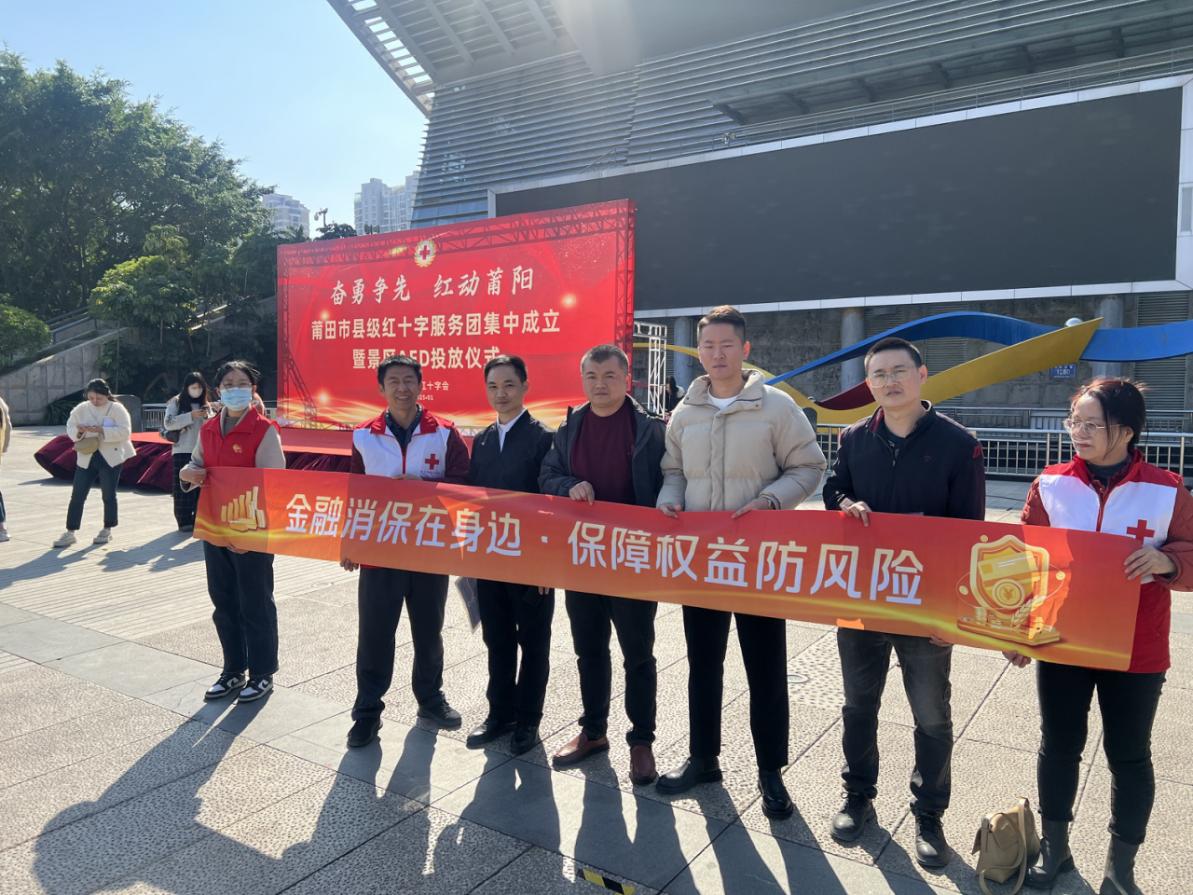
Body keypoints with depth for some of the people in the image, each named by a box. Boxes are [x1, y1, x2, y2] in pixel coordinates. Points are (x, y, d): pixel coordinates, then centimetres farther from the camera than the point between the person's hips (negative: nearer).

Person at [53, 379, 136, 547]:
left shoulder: (117, 408, -7)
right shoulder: (81, 409, 5)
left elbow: (124, 431, -17)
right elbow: (70, 427, 8)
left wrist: (101, 430, -26)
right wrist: (78, 431, -14)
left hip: (110, 458, -4)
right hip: (86, 458, 4)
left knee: (108, 495, 6)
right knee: (77, 496, 3)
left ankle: (107, 531, 19)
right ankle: (70, 532, 10)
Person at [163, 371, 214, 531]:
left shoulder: (206, 404, 10)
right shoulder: (176, 402, 1)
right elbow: (168, 423, -10)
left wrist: (209, 416, -12)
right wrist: (191, 416, -19)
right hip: (183, 451, -3)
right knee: (183, 487, -1)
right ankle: (184, 521, 5)